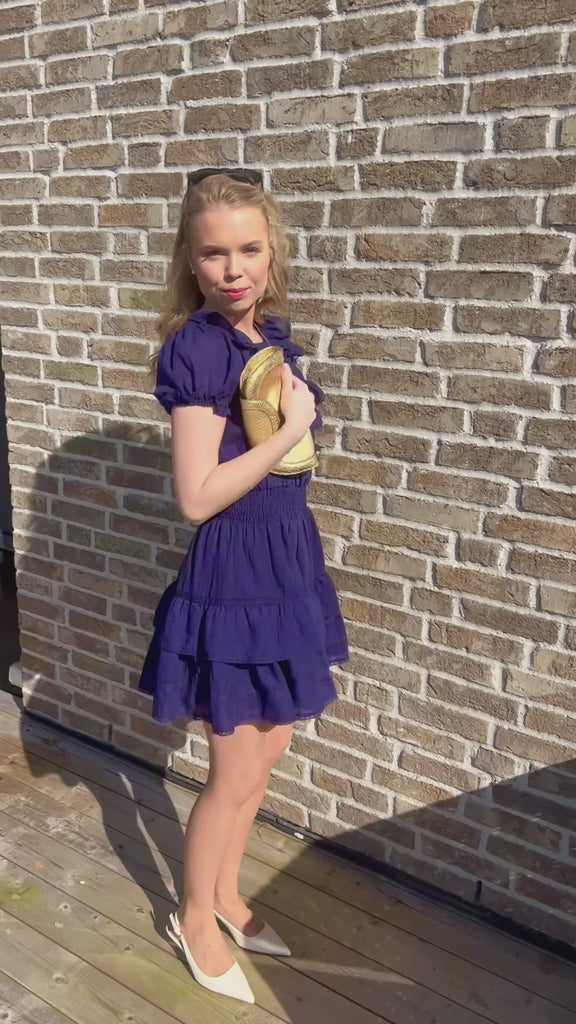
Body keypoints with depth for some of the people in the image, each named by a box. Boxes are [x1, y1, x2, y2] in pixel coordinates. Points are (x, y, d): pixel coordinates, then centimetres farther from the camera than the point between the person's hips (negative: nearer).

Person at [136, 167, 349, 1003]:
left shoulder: (271, 333, 5)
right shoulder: (197, 349, -19)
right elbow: (197, 497, -23)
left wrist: (296, 405, 2)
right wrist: (289, 430, -21)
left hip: (286, 557, 8)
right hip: (232, 572, -8)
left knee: (269, 749, 20)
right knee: (237, 772, 7)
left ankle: (225, 893, 43)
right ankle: (193, 917, 34)